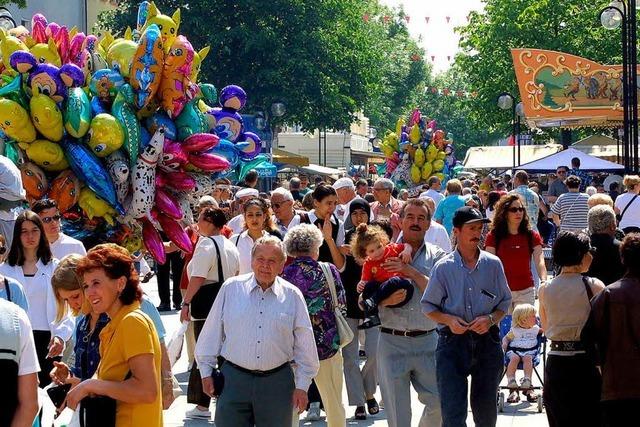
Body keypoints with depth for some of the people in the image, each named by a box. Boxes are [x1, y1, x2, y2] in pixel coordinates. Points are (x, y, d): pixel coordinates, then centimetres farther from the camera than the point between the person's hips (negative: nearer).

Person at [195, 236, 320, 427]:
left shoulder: (292, 295, 2)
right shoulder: (231, 288, 1)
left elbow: (305, 346, 6)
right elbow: (212, 333, 7)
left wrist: (302, 385, 4)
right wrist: (206, 372, 7)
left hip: (277, 382, 1)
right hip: (233, 379, 0)